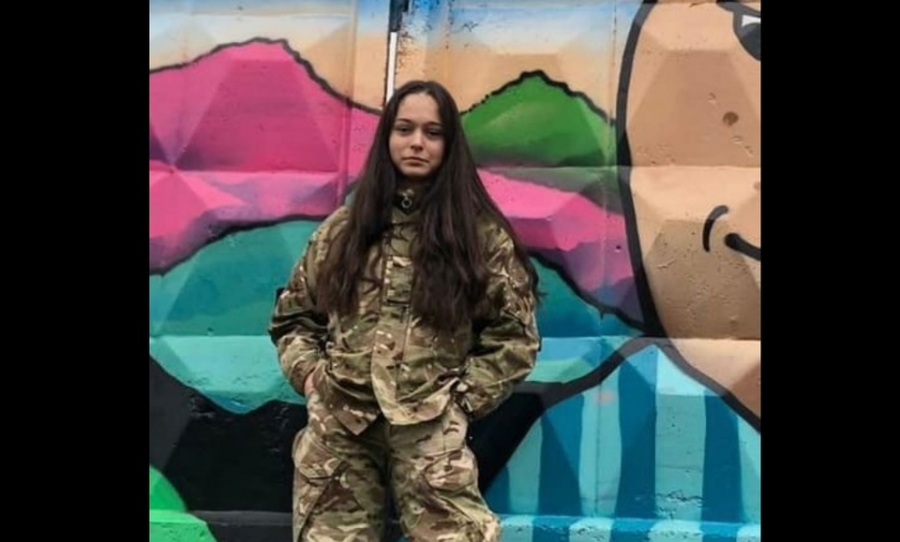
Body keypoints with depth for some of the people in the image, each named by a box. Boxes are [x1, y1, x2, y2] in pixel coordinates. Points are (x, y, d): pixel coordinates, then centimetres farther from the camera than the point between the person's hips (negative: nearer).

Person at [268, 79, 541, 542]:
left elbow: (515, 336, 5)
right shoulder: (343, 228, 12)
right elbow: (291, 316, 19)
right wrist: (308, 372, 3)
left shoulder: (480, 235, 4)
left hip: (430, 437, -3)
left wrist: (463, 398, -3)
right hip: (335, 435, 3)